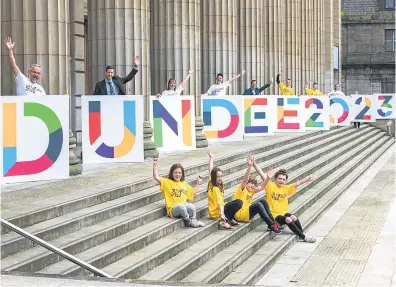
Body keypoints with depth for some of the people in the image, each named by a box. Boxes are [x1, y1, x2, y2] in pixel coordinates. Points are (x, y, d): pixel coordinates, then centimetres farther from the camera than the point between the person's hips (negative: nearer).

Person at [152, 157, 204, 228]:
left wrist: (198, 183, 26)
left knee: (191, 206, -32)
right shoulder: (167, 182, 6)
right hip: (173, 209, -3)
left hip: (184, 207, 3)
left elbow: (193, 193, 32)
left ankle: (193, 220, -9)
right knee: (181, 206, -38)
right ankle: (188, 221, -15)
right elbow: (156, 177, -6)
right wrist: (155, 165, -14)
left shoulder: (184, 184, 21)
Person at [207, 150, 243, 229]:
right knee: (239, 202, -20)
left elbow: (211, 171, 15)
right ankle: (223, 221, -19)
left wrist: (211, 158, 26)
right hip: (216, 212, -10)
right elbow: (220, 203, -35)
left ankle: (230, 219, 8)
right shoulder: (216, 189, -23)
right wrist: (222, 214, -45)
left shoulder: (211, 183, 1)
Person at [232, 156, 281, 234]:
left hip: (247, 214, 8)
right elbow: (245, 179, -23)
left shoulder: (251, 191, 17)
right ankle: (271, 225, -29)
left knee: (263, 201, -5)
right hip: (240, 215, -8)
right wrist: (249, 166, -37)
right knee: (258, 204, -27)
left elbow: (261, 187, 8)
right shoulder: (242, 189, -5)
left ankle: (272, 221, -11)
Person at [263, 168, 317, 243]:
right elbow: (264, 178, -24)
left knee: (293, 217, -29)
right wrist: (268, 177, -49)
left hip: (284, 212, 4)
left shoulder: (287, 188, 7)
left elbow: (298, 183, -6)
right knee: (288, 219, -30)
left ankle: (302, 233, -10)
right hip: (274, 215, -4)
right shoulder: (270, 186, -4)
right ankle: (304, 237, -21)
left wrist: (308, 179, -21)